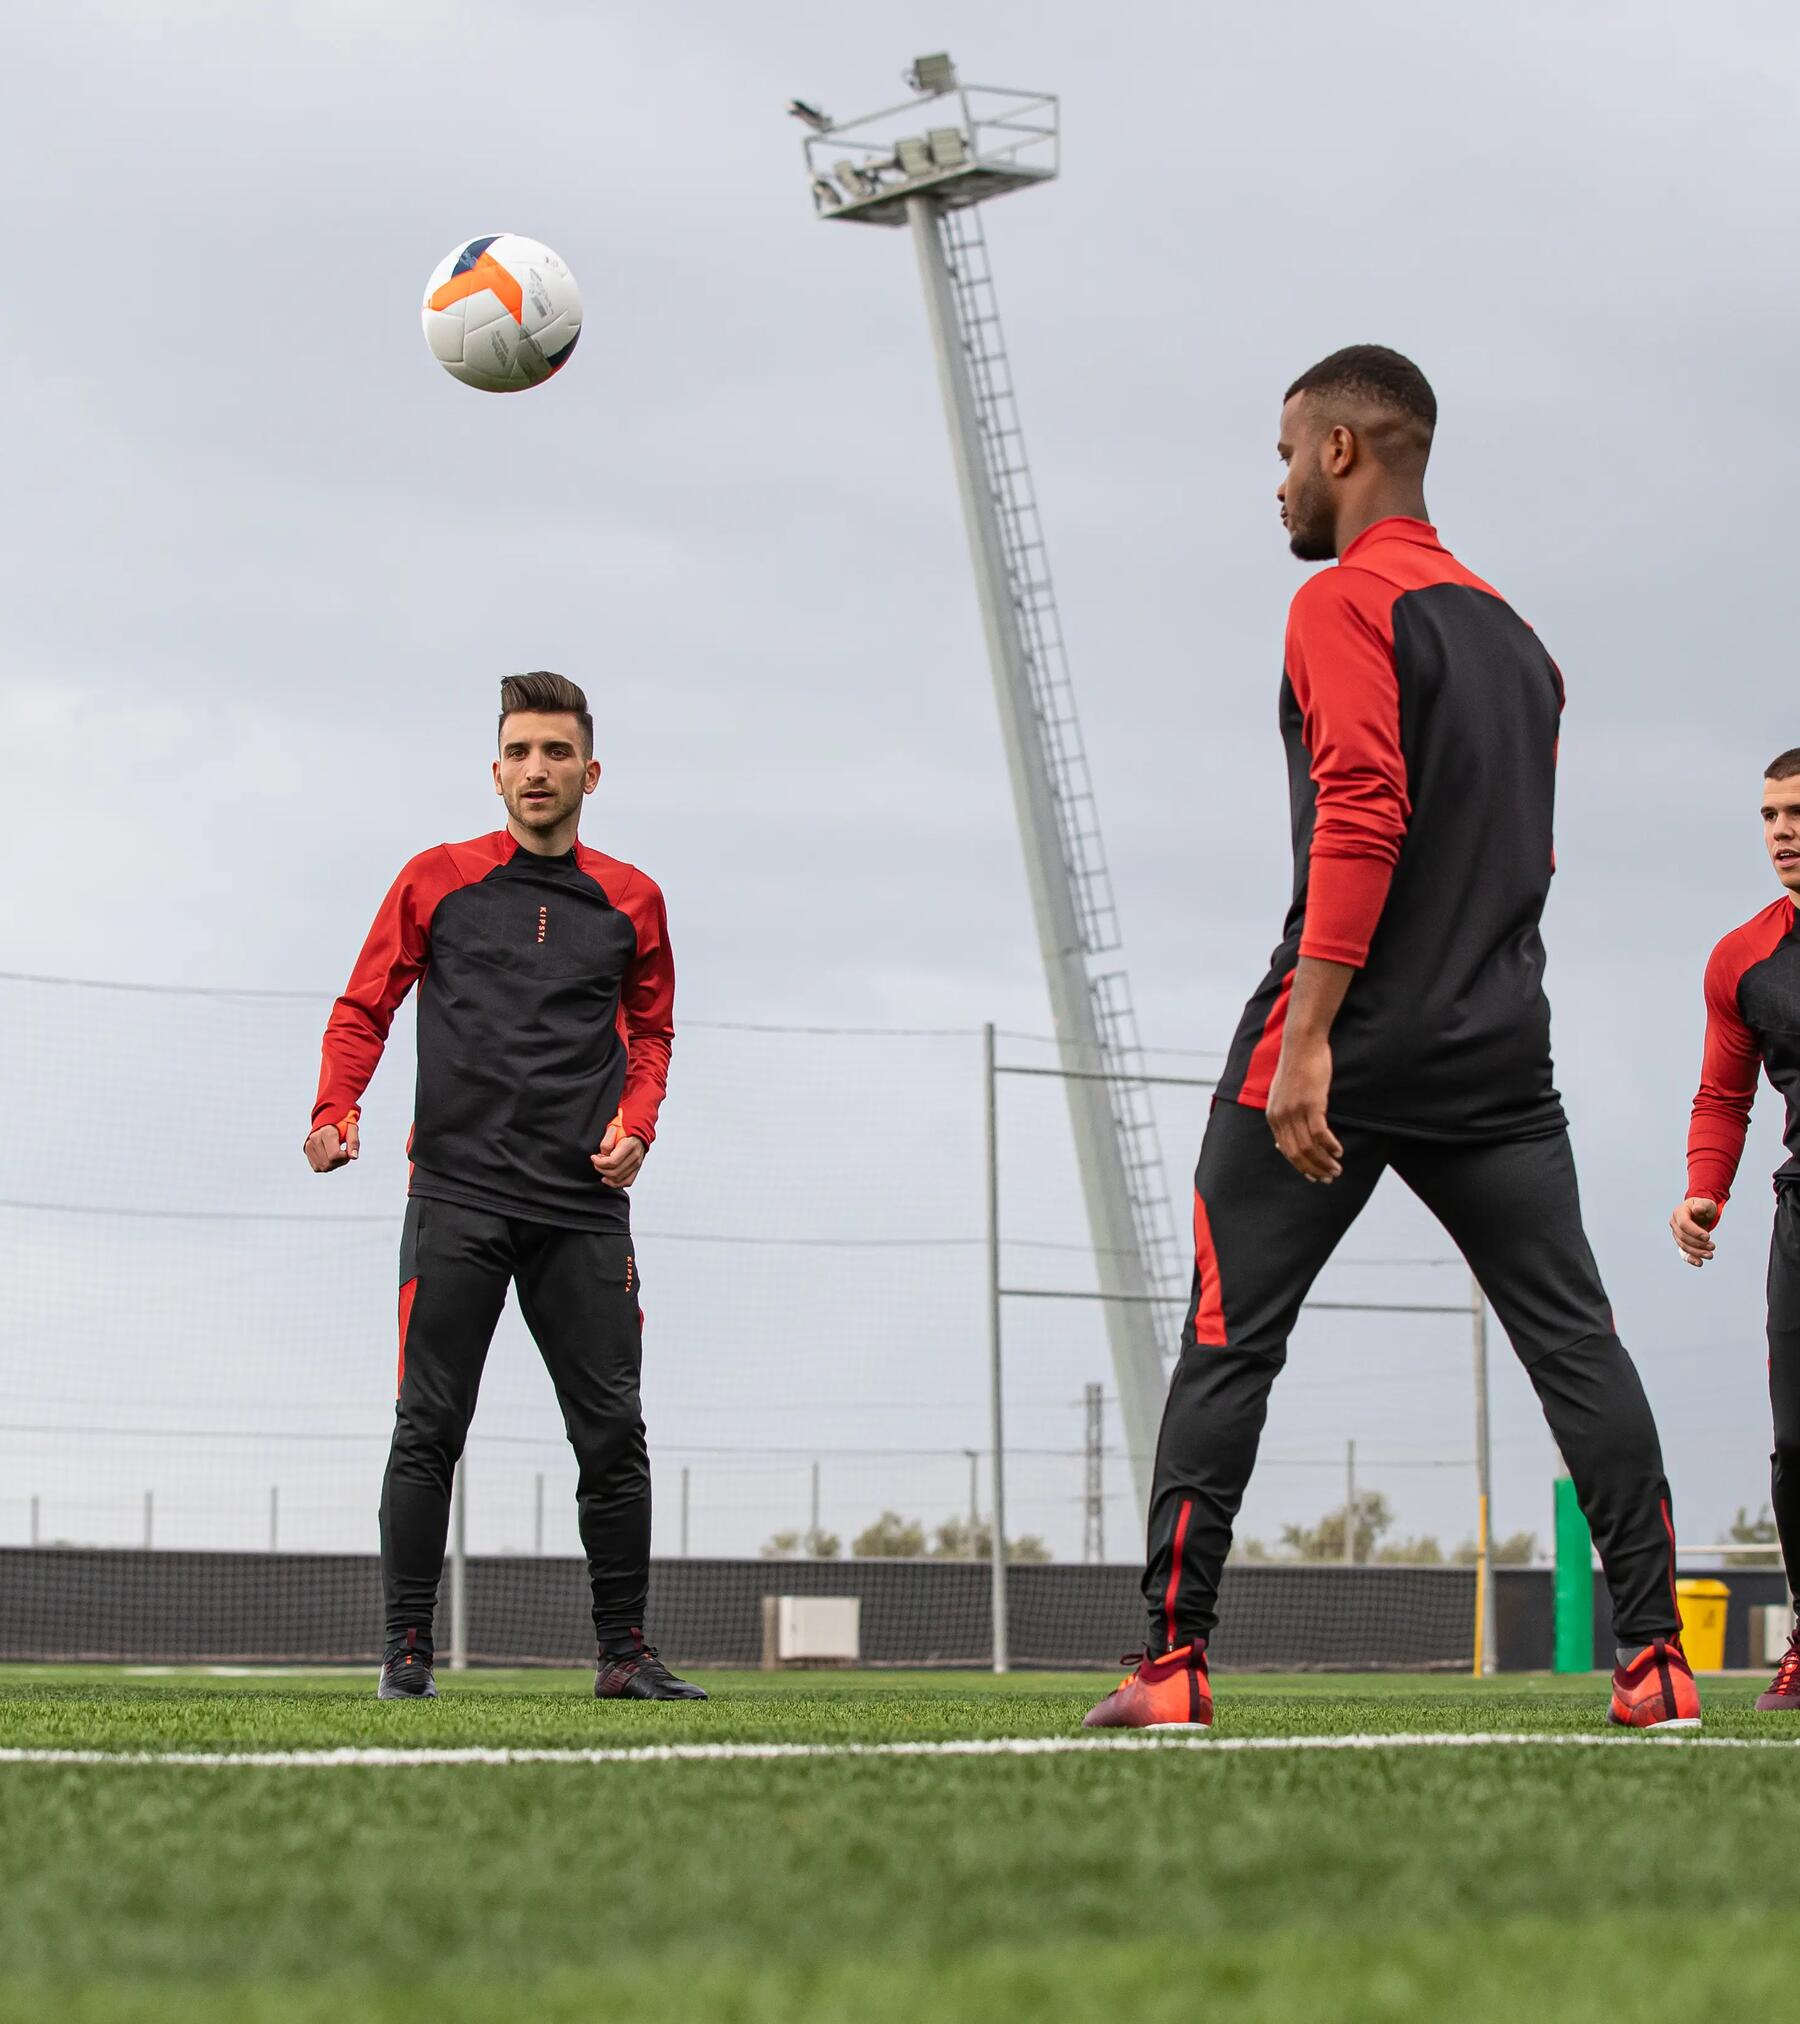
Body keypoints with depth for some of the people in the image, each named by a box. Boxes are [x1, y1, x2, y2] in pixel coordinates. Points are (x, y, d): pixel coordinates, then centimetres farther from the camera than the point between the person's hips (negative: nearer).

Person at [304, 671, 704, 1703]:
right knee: (430, 1426, -5)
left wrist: (635, 1121, 3)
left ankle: (625, 1650, 8)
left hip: (585, 1204, 2)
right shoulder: (437, 880, 7)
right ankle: (408, 1647, 1)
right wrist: (339, 1107, -7)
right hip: (458, 1193, -2)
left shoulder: (631, 900, 12)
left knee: (613, 1431, 0)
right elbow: (364, 1006, 10)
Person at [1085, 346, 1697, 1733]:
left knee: (1227, 1344, 1)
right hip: (1501, 1042, 7)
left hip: (1348, 1046, -6)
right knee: (1577, 1339, 3)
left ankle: (1173, 1661, 0)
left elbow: (1362, 818, -18)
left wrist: (1307, 1036, -22)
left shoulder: (1346, 602, -6)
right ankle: (1656, 1656, -4)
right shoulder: (1512, 632, 19)